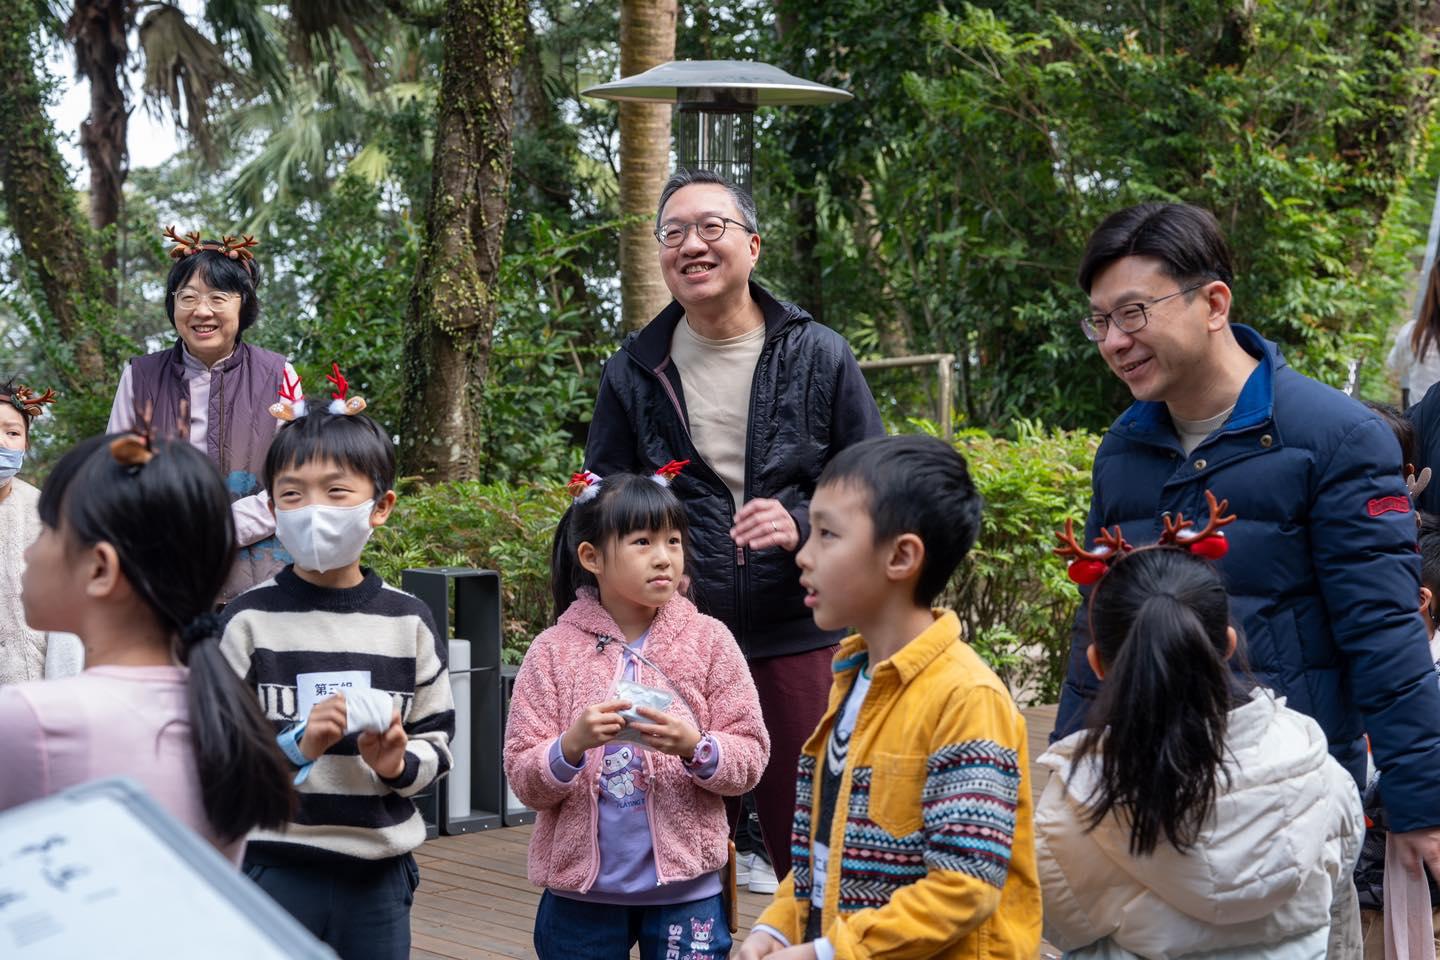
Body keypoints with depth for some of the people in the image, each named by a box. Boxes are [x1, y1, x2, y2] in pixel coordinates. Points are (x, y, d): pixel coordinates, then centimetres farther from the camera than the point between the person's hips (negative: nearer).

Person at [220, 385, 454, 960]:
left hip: (379, 873, 2)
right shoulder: (251, 620, -5)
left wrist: (400, 764, -11)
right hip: (273, 868, -2)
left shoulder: (406, 621, 2)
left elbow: (437, 736, 8)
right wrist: (296, 747, -18)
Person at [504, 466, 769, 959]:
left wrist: (695, 747, -21)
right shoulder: (553, 651, -1)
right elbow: (523, 779, -3)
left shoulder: (709, 640, 0)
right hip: (582, 886, 0)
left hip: (685, 885, 0)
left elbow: (751, 759, -2)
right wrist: (571, 747, -23)